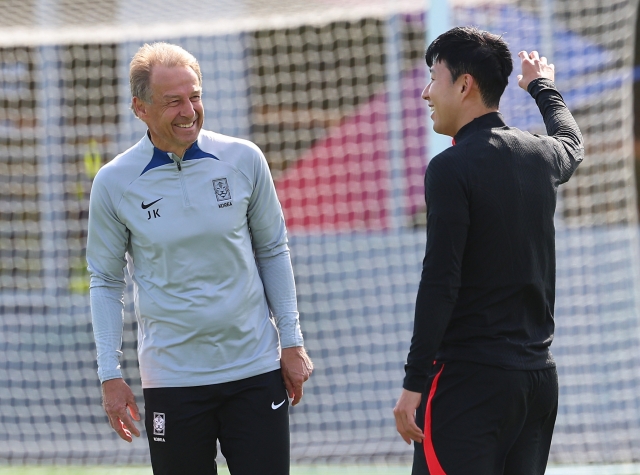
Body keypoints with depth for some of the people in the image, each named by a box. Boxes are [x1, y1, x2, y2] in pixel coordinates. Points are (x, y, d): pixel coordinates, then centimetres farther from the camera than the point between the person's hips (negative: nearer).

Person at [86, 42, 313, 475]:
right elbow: (105, 282, 4)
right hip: (172, 380, -1)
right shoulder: (114, 183, -3)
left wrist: (292, 342, 6)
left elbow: (273, 253, 9)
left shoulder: (243, 160, 0)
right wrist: (110, 375, -1)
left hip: (256, 371, 1)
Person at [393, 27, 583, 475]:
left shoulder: (452, 168, -12)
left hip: (470, 379, -8)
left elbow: (440, 283, -17)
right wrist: (544, 87, 56)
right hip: (540, 377, 8)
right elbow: (573, 143, 37)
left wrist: (413, 384, -14)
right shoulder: (541, 156, 10)